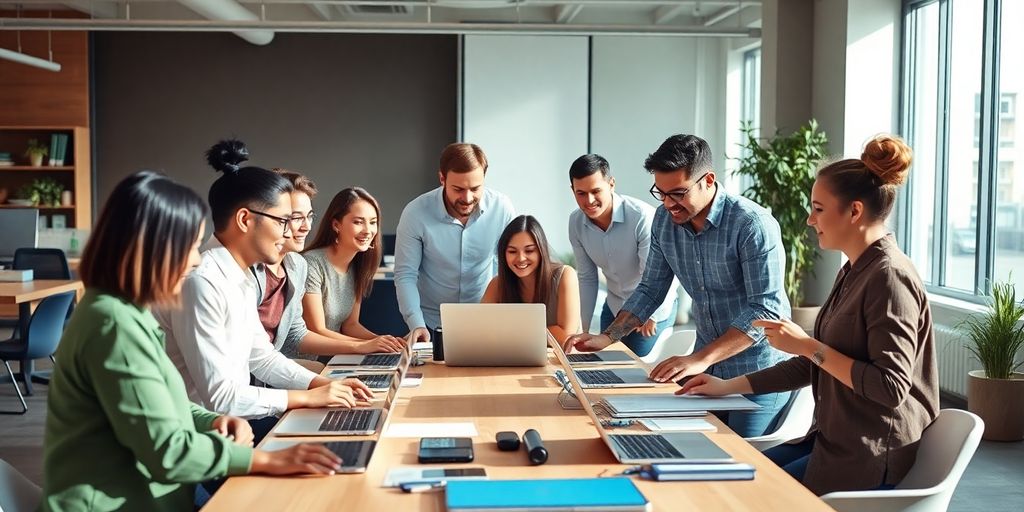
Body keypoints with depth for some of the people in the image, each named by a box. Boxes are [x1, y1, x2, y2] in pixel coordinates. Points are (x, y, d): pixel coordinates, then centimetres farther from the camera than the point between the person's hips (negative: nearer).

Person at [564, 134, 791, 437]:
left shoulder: (753, 225, -20)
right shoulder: (665, 220, -1)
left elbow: (766, 309, -25)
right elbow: (650, 290, 7)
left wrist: (701, 358, -33)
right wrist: (606, 338, -6)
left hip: (756, 373, -5)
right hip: (705, 367, 6)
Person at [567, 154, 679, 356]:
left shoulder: (643, 217, -29)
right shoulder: (576, 222, -10)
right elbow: (587, 278, 0)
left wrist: (650, 316, -33)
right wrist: (584, 328, 3)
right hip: (613, 307, 5)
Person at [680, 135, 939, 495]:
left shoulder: (889, 277, -18)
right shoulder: (854, 272, 11)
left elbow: (891, 387, -24)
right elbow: (813, 366, 15)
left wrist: (808, 345, -21)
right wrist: (729, 386, 13)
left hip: (871, 460, -9)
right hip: (835, 439, 9)